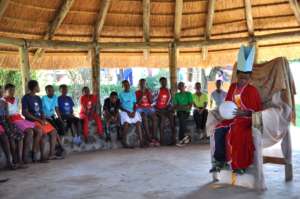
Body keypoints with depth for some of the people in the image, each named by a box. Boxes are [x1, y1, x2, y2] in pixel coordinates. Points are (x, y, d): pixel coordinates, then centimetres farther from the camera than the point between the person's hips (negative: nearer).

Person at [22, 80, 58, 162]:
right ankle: (42, 156, -23)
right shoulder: (26, 98, -6)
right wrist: (38, 120, -17)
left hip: (40, 120, 8)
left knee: (53, 131, -5)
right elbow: (25, 113, -13)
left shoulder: (38, 98, 18)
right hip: (32, 121, -8)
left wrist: (43, 119, -4)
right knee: (43, 133, -29)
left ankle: (51, 154, -5)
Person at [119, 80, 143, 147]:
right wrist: (127, 112, -12)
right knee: (126, 123, -31)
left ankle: (141, 141, -28)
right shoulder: (121, 94, 8)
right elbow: (120, 106, 2)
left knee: (138, 122, -24)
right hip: (124, 111, -3)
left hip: (133, 111, 3)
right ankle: (124, 142, -23)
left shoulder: (133, 93, 16)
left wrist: (134, 111, -8)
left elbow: (134, 104, 11)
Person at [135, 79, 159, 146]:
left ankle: (154, 137, -31)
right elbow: (137, 103, -4)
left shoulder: (148, 92, 18)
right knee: (145, 118, -35)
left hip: (149, 108, 3)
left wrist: (148, 94, -2)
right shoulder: (137, 93, 10)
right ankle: (149, 138, -37)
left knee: (154, 118, -29)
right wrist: (142, 94, -9)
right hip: (140, 109, -3)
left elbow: (151, 102, 7)